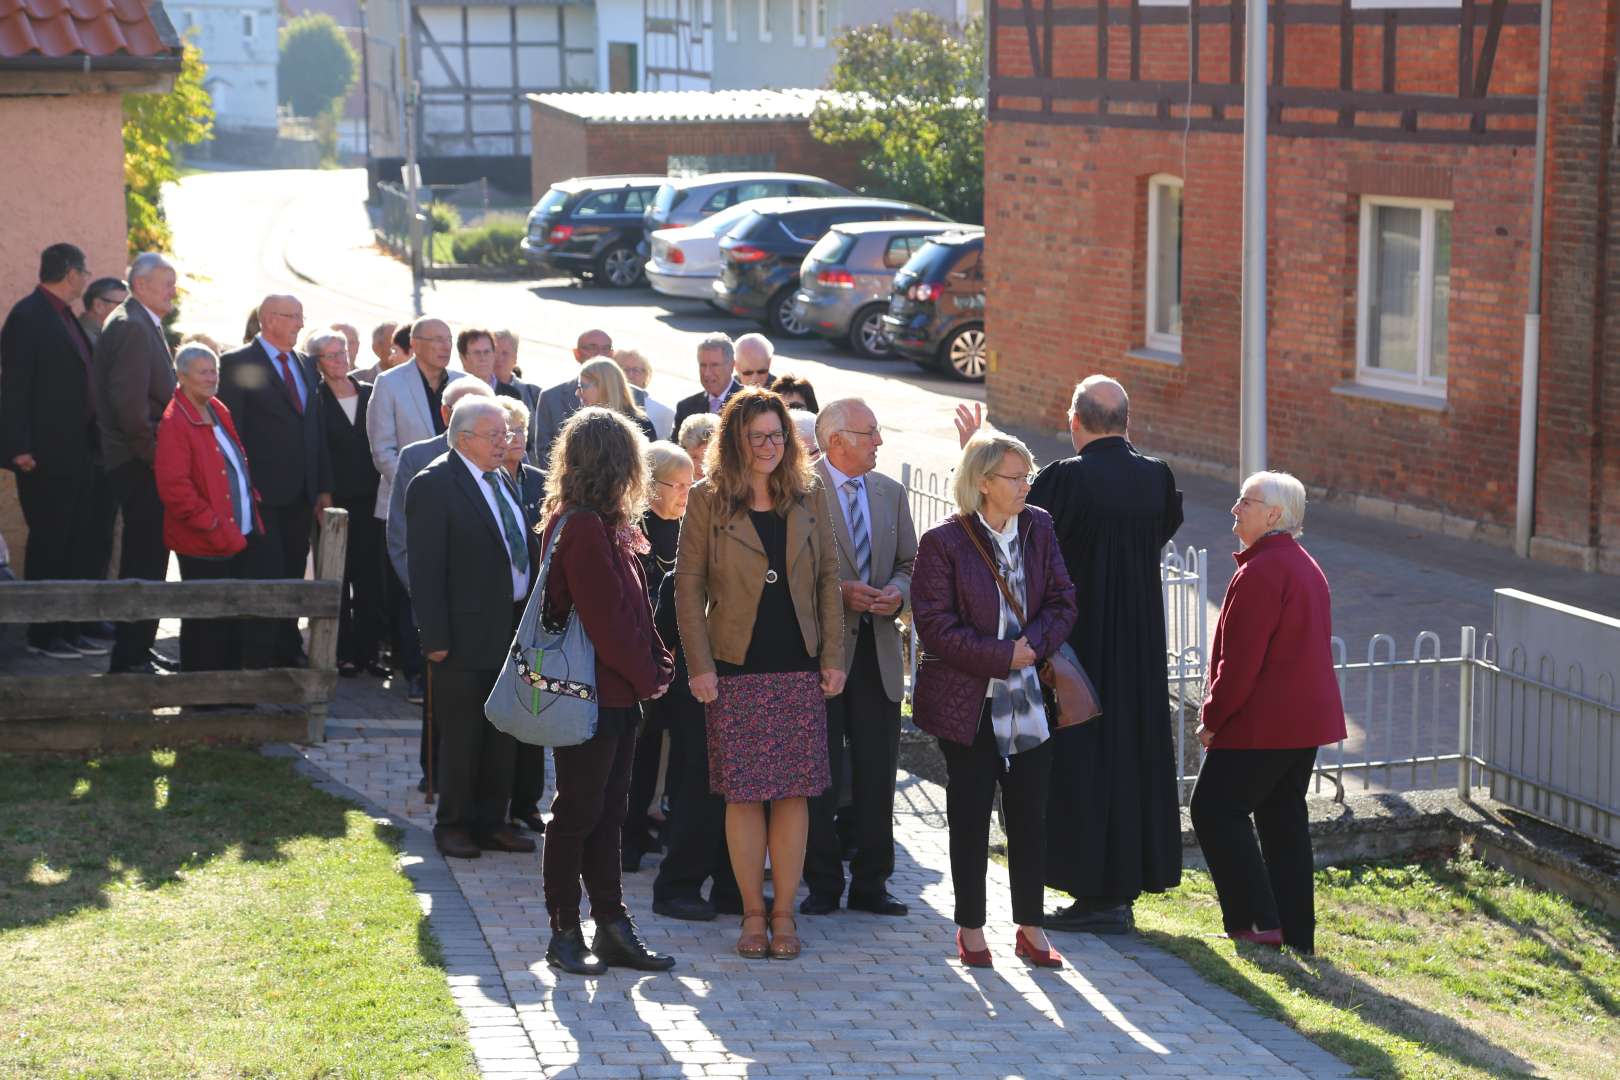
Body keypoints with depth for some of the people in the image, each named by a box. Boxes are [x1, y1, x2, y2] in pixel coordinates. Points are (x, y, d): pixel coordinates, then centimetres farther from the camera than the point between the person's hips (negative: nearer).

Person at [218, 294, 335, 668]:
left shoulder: (305, 364, 17)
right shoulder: (237, 363, -4)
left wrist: (323, 486, 13)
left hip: (302, 493, 6)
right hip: (263, 493, -6)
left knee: (292, 574, 10)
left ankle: (289, 649, 16)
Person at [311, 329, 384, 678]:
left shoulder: (370, 394, 10)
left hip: (368, 500, 3)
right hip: (334, 501, -3)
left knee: (370, 577, 2)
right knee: (336, 580, 1)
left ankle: (368, 650, 8)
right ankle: (342, 652, 7)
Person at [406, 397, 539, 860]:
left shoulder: (504, 481, 13)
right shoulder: (434, 486, -11)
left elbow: (526, 550, 16)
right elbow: (425, 569, -14)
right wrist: (435, 638, -17)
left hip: (515, 627, 7)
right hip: (468, 632, -7)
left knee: (502, 734, 13)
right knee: (462, 735, 2)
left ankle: (491, 822, 23)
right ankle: (453, 825, 14)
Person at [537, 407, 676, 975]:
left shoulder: (605, 525, 13)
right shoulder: (584, 527, -18)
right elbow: (604, 616, -19)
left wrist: (655, 667, 5)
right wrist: (648, 674, -9)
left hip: (616, 693, 10)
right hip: (591, 693, -10)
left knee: (606, 813, 13)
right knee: (578, 815, 1)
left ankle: (613, 928, 19)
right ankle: (565, 934, 10)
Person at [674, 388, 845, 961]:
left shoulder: (807, 499, 8)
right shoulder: (709, 501, 0)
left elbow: (829, 580, 10)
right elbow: (688, 586, -1)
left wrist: (833, 657, 2)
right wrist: (699, 666, -7)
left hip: (799, 669, 2)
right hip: (735, 670, -2)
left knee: (794, 792, 2)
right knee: (743, 794, 0)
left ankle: (784, 913, 12)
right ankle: (752, 913, 12)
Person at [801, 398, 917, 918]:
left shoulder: (891, 493, 13)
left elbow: (908, 563, 17)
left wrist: (897, 593, -4)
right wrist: (839, 591, -17)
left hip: (877, 648, 5)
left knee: (877, 773, 6)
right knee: (819, 774, 2)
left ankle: (871, 884, 15)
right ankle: (823, 884, 11)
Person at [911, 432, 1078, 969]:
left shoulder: (1038, 529, 5)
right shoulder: (943, 542, -10)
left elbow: (1062, 601, 6)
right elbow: (935, 625, -13)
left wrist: (1034, 643, -13)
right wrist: (1003, 655, -17)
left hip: (1029, 698, 4)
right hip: (969, 702, -4)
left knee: (1031, 813, 8)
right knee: (970, 814, 5)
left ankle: (1031, 926, 19)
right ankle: (970, 928, 17)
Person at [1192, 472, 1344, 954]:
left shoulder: (1261, 572, -19)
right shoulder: (1305, 566, 15)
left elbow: (1240, 660, -21)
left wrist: (1212, 718, -10)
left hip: (1262, 723, -10)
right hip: (1307, 718, 10)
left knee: (1216, 809, -2)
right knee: (1283, 819, 13)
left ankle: (1257, 920, -6)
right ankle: (1296, 934, 15)